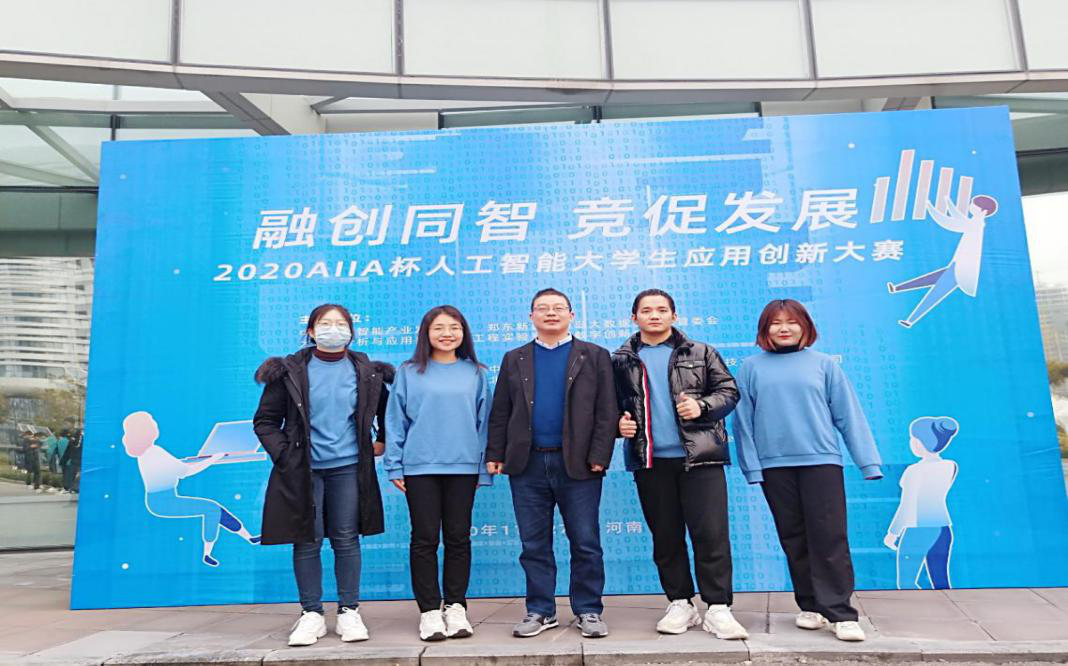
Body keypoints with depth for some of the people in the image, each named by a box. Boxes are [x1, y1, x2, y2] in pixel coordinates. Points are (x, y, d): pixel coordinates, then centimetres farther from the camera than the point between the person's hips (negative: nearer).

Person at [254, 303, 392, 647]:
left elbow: (387, 408, 21)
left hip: (348, 468, 1)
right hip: (304, 469, 0)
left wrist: (383, 441, 13)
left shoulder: (367, 372, 4)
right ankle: (311, 614, 18)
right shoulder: (290, 371, 0)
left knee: (347, 540, 5)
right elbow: (265, 421, 5)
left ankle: (349, 612, 17)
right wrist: (283, 454, -5)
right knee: (307, 541, 4)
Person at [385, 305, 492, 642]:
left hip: (463, 467, 1)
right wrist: (395, 466, -1)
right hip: (420, 467, -1)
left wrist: (484, 467, 5)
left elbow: (483, 421, 8)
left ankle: (455, 607, 21)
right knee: (425, 539, 4)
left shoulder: (475, 373, 6)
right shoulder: (409, 372, 3)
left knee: (459, 538, 8)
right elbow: (396, 421, 3)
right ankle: (429, 611, 15)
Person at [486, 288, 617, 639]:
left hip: (577, 464, -2)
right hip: (527, 465, 2)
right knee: (534, 544, 9)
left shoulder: (594, 356, 5)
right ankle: (540, 611, 21)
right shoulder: (514, 359, 12)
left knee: (586, 542, 5)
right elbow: (500, 412, 10)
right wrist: (496, 454, 1)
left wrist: (599, 456, -9)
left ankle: (589, 611, 19)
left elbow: (606, 412, -1)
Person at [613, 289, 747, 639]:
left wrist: (702, 406, -12)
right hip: (650, 461, 2)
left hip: (699, 456, -2)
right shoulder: (621, 360, 9)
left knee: (711, 534, -4)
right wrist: (619, 422, -4)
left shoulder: (700, 353, 5)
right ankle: (680, 604, 23)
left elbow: (729, 391, 6)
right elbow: (611, 402, 17)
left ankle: (718, 608, 7)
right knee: (665, 537, 10)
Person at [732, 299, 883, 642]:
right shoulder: (752, 368, 5)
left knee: (830, 538, -4)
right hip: (774, 465, 1)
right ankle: (811, 606, 22)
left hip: (822, 461, -1)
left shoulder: (824, 364, 6)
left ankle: (841, 613, 3)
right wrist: (751, 466, -3)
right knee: (794, 540, 9)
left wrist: (869, 462, -1)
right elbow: (743, 420, 3)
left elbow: (849, 414, 4)